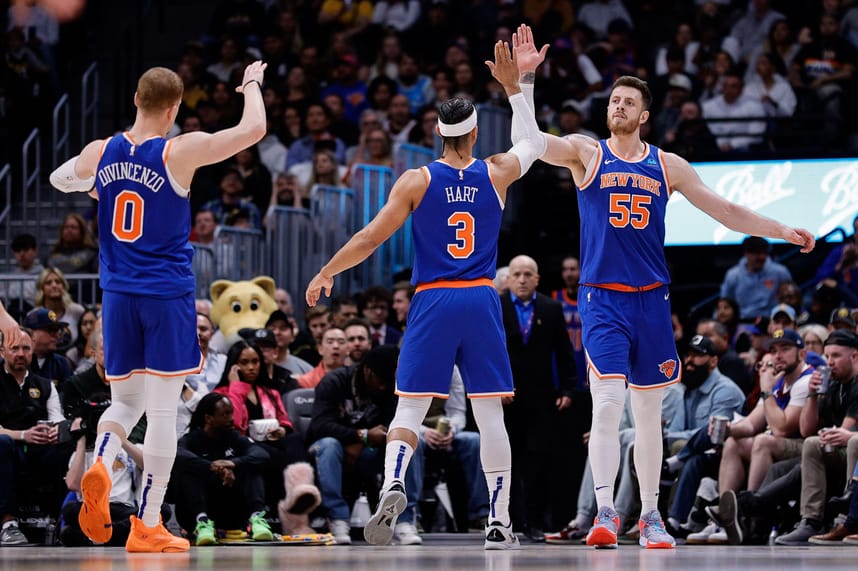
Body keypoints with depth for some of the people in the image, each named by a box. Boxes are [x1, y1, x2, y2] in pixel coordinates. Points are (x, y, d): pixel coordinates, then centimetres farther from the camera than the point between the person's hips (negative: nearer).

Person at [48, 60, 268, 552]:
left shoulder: (100, 154, 2)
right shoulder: (181, 152, -12)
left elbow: (59, 179, 23)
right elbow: (255, 128, -11)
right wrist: (252, 83, 8)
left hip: (119, 294, 4)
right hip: (168, 294, -4)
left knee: (125, 401, 17)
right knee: (163, 409, 1)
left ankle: (100, 467, -14)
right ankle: (148, 528, 2)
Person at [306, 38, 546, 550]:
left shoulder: (417, 181, -2)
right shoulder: (496, 175, 4)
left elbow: (371, 239, -2)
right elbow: (534, 144, 25)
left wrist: (326, 273, 10)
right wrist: (514, 89, 28)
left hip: (433, 301, -1)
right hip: (482, 300, 1)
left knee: (410, 408, 0)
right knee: (490, 413, 5)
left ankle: (393, 487, -28)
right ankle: (500, 523, 4)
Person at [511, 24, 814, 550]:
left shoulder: (668, 166, 9)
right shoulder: (586, 153, 2)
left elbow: (725, 211, 13)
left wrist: (784, 231, 7)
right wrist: (527, 77, -22)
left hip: (651, 299, 3)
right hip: (602, 298, -3)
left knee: (649, 412, 8)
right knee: (608, 402, -17)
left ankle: (651, 515, 17)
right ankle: (605, 512, -18)